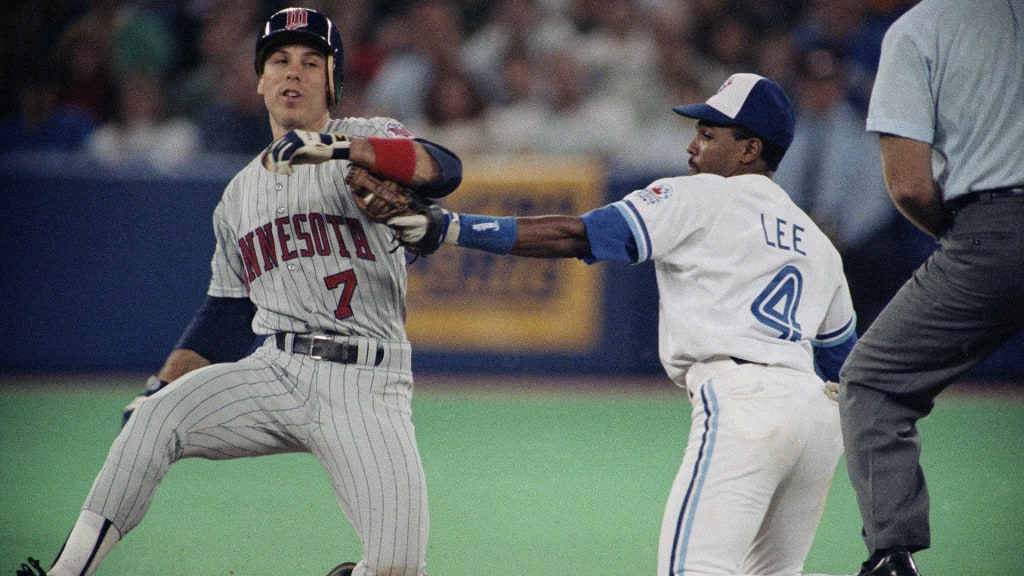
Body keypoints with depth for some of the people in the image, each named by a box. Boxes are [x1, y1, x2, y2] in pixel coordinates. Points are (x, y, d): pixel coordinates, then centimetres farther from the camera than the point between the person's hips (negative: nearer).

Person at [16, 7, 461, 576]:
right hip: (275, 374, 4)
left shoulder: (368, 141, 4)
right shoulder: (240, 194, 21)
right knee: (157, 415, -23)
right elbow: (226, 314, 23)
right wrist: (162, 385, 8)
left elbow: (442, 170, -18)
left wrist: (338, 146, -32)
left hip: (368, 388, -4)